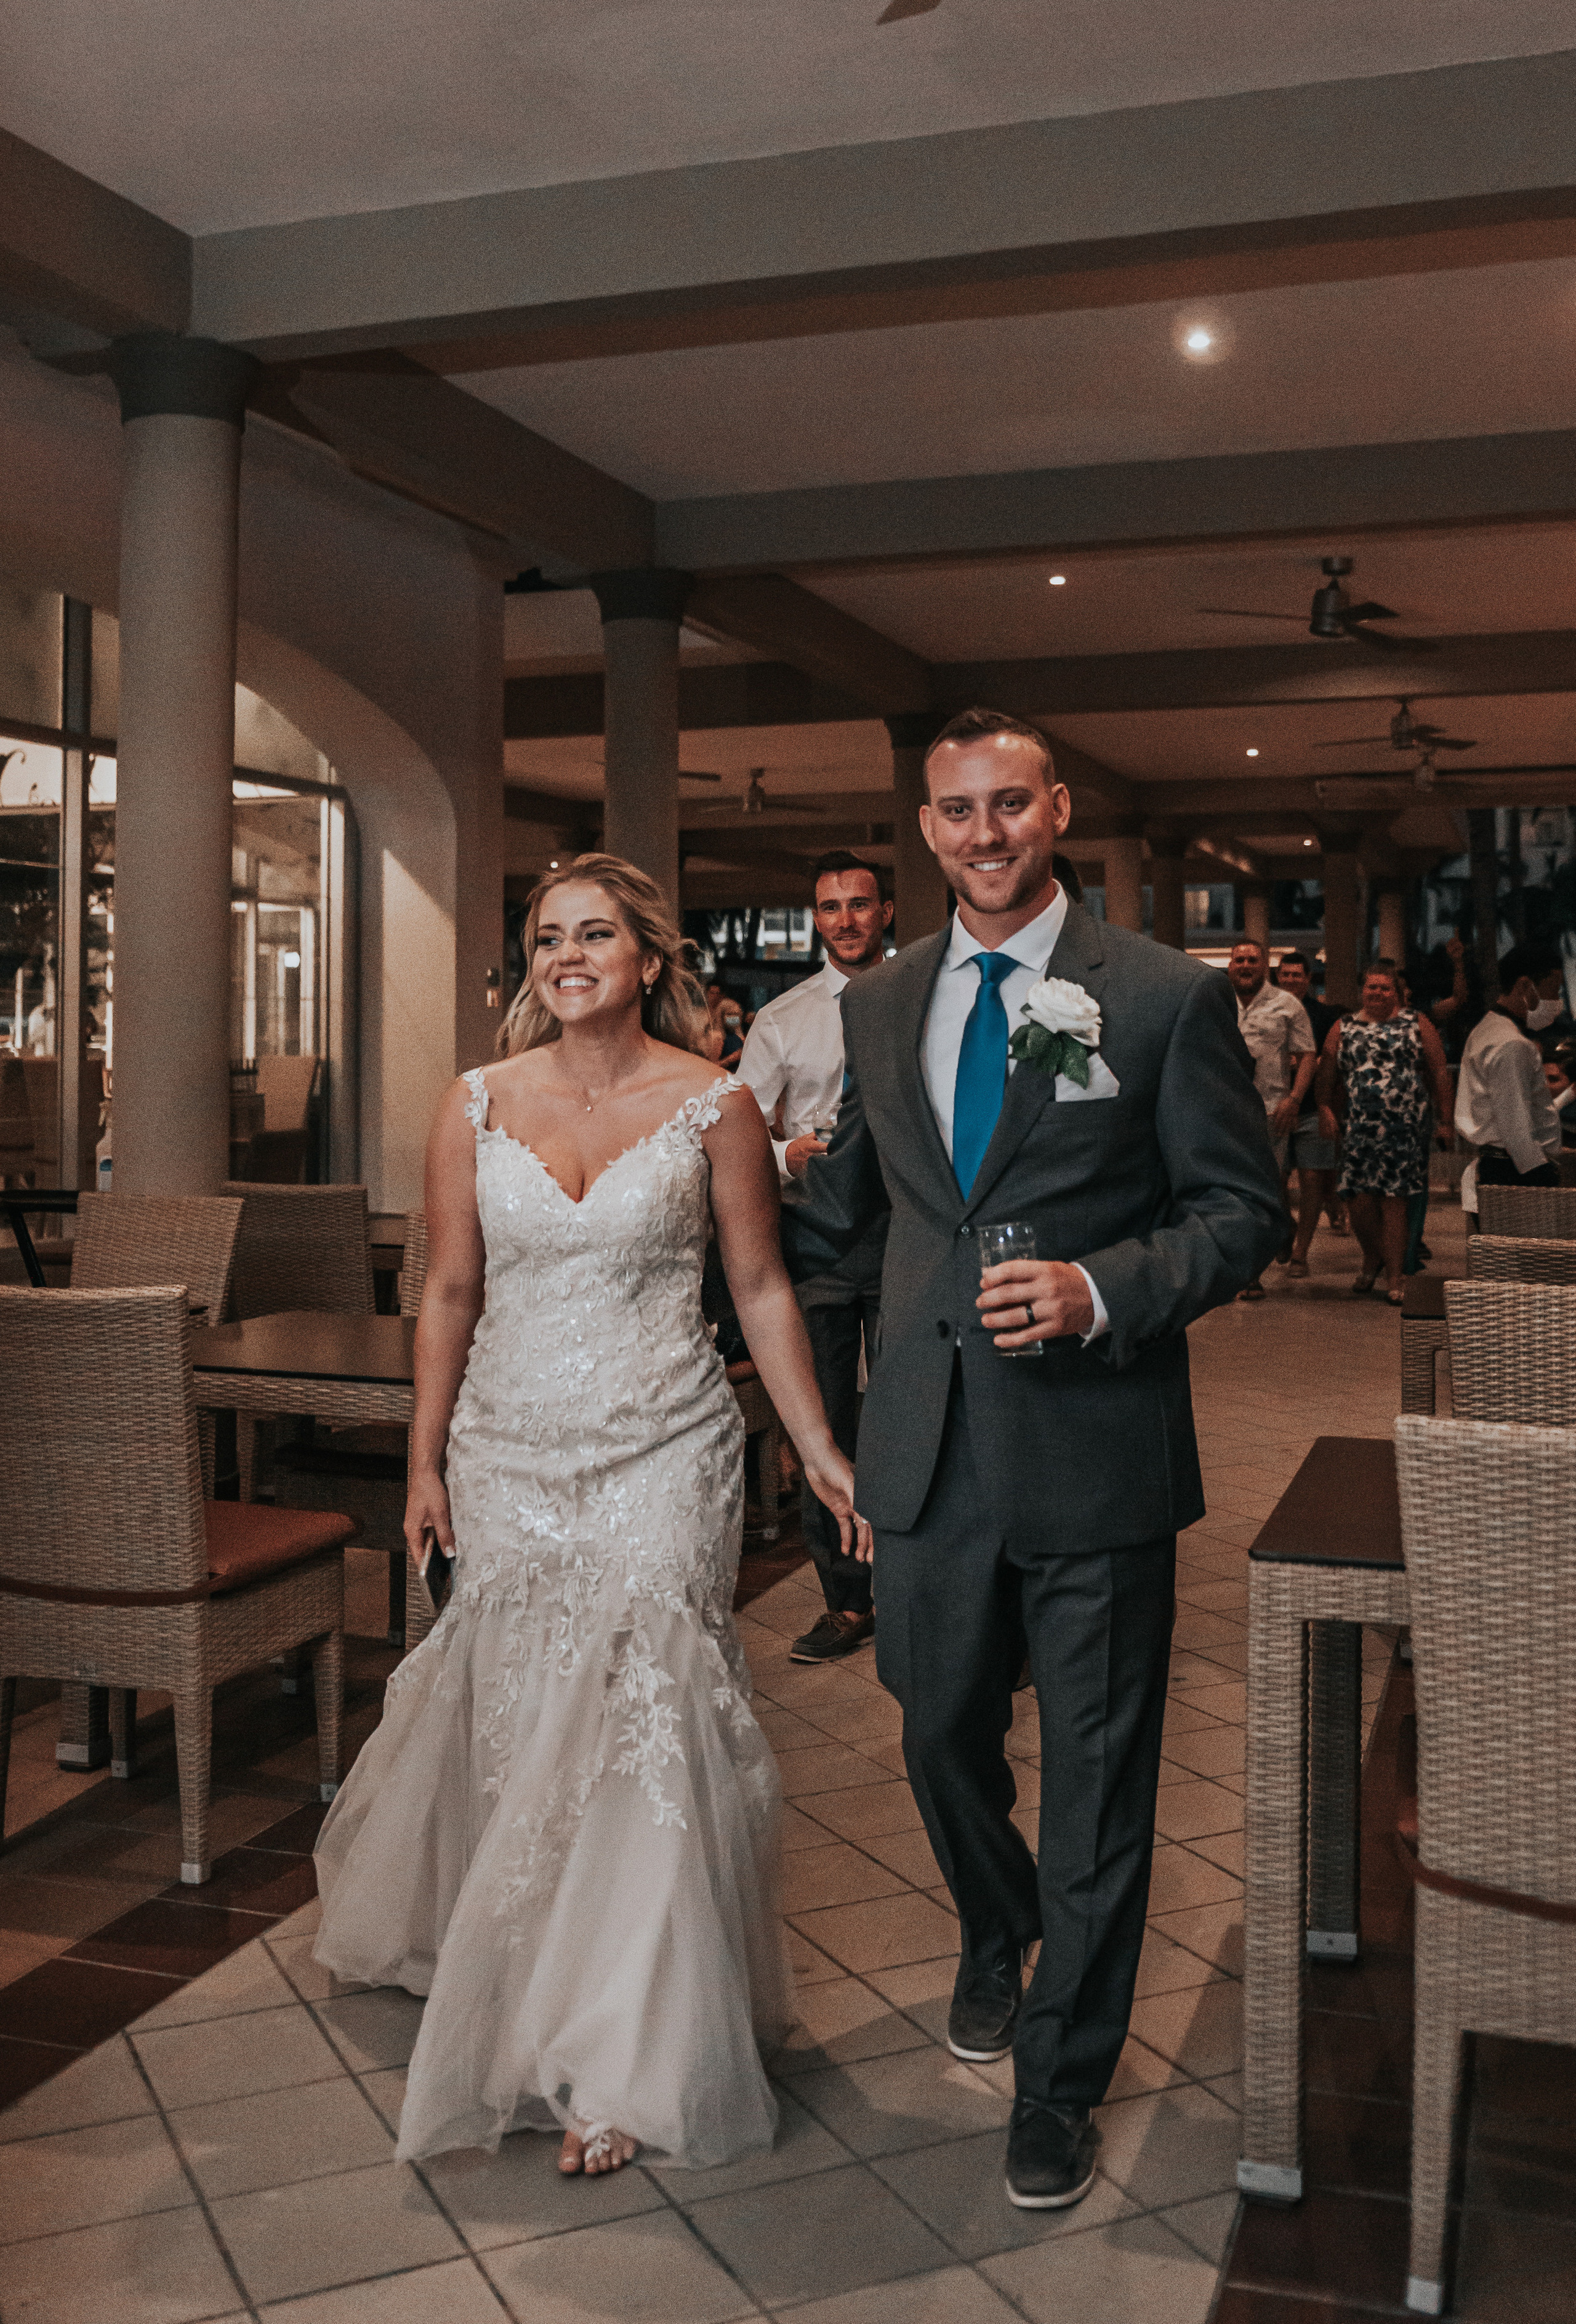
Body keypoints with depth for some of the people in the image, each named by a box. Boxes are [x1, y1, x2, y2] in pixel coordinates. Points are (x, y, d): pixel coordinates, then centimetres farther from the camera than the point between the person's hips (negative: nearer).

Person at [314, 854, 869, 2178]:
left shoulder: (713, 1106, -3)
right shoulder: (477, 1107, 2)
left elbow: (762, 1288, 2)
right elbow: (452, 1295, 8)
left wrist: (819, 1449, 1)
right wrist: (426, 1462, 8)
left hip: (661, 1457, -2)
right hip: (509, 1456, 2)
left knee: (637, 1722, -3)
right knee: (518, 1720, 10)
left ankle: (621, 2055, 12)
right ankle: (531, 1998, 38)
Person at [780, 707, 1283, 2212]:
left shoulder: (1167, 997, -6)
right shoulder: (878, 1006, 8)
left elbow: (1244, 1211, -6)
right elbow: (835, 1211, 17)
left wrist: (1103, 1289, -20)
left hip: (1094, 1452, -4)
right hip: (928, 1449, 4)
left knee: (1094, 1776, 8)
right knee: (941, 1736, 20)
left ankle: (1061, 2080, 29)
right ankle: (994, 1939, 52)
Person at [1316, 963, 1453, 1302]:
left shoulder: (1416, 1024, 9)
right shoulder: (1343, 1029, 13)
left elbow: (1439, 1073, 7)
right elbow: (1326, 1079, 14)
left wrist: (1444, 1121, 3)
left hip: (1404, 1130, -1)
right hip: (1358, 1131, 1)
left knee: (1394, 1202, -3)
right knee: (1358, 1201, -4)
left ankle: (1393, 1277, 6)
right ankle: (1372, 1257, 24)